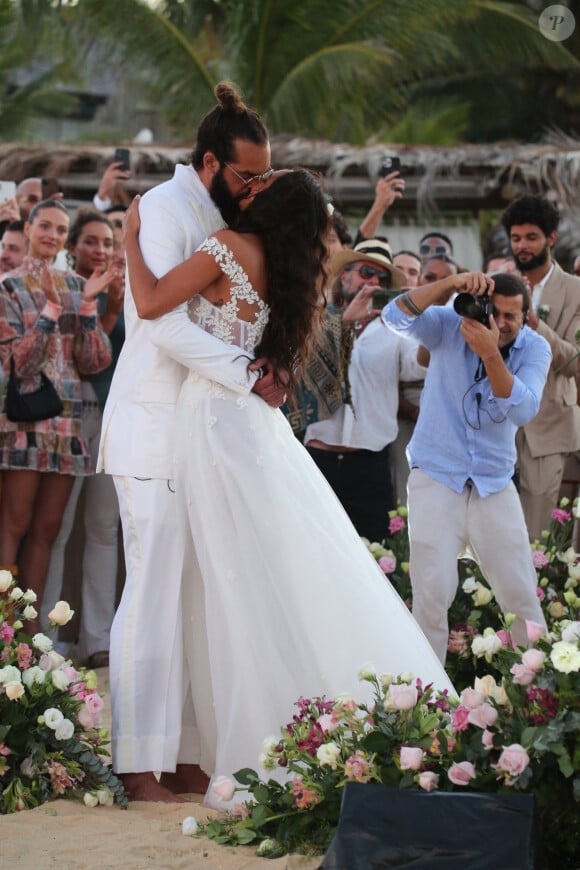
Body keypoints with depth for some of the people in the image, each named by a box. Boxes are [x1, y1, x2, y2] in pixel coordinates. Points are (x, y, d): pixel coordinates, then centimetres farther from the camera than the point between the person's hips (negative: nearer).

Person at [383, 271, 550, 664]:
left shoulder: (534, 348, -5)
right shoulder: (450, 326, -7)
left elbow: (522, 411, -20)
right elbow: (396, 316, -25)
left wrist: (491, 354, -33)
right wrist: (451, 283, -37)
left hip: (495, 484, 2)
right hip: (436, 478, -2)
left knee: (522, 595, 5)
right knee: (432, 595, -5)